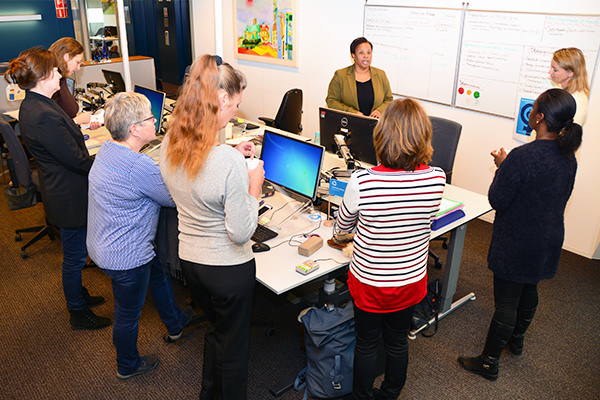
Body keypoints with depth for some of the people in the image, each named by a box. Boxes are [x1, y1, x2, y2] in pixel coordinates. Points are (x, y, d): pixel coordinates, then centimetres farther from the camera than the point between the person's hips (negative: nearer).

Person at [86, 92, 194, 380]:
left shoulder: (107, 150, -1)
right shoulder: (139, 166, -32)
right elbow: (174, 198, -18)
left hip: (104, 245, 10)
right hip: (124, 257, -10)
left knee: (159, 272, 30)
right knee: (128, 314, 14)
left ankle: (175, 324, 53)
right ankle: (128, 366, 41)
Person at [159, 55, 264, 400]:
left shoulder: (170, 145, -8)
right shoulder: (228, 162, -31)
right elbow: (241, 233, -23)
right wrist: (254, 186, -11)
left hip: (189, 259, 7)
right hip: (229, 268, -7)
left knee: (216, 328, 32)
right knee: (233, 344, 19)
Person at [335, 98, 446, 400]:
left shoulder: (362, 182, -28)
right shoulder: (437, 179, -19)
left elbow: (341, 228, -8)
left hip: (369, 282, -3)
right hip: (411, 280, 3)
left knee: (366, 344, 21)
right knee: (397, 341, 25)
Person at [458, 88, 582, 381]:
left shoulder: (522, 157, -28)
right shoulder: (568, 156, -2)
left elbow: (497, 200, -21)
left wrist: (501, 166, -6)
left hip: (517, 244, -8)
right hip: (549, 241, 8)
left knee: (506, 301, 3)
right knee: (529, 291, 25)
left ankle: (489, 362, 18)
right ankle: (517, 340, 48)